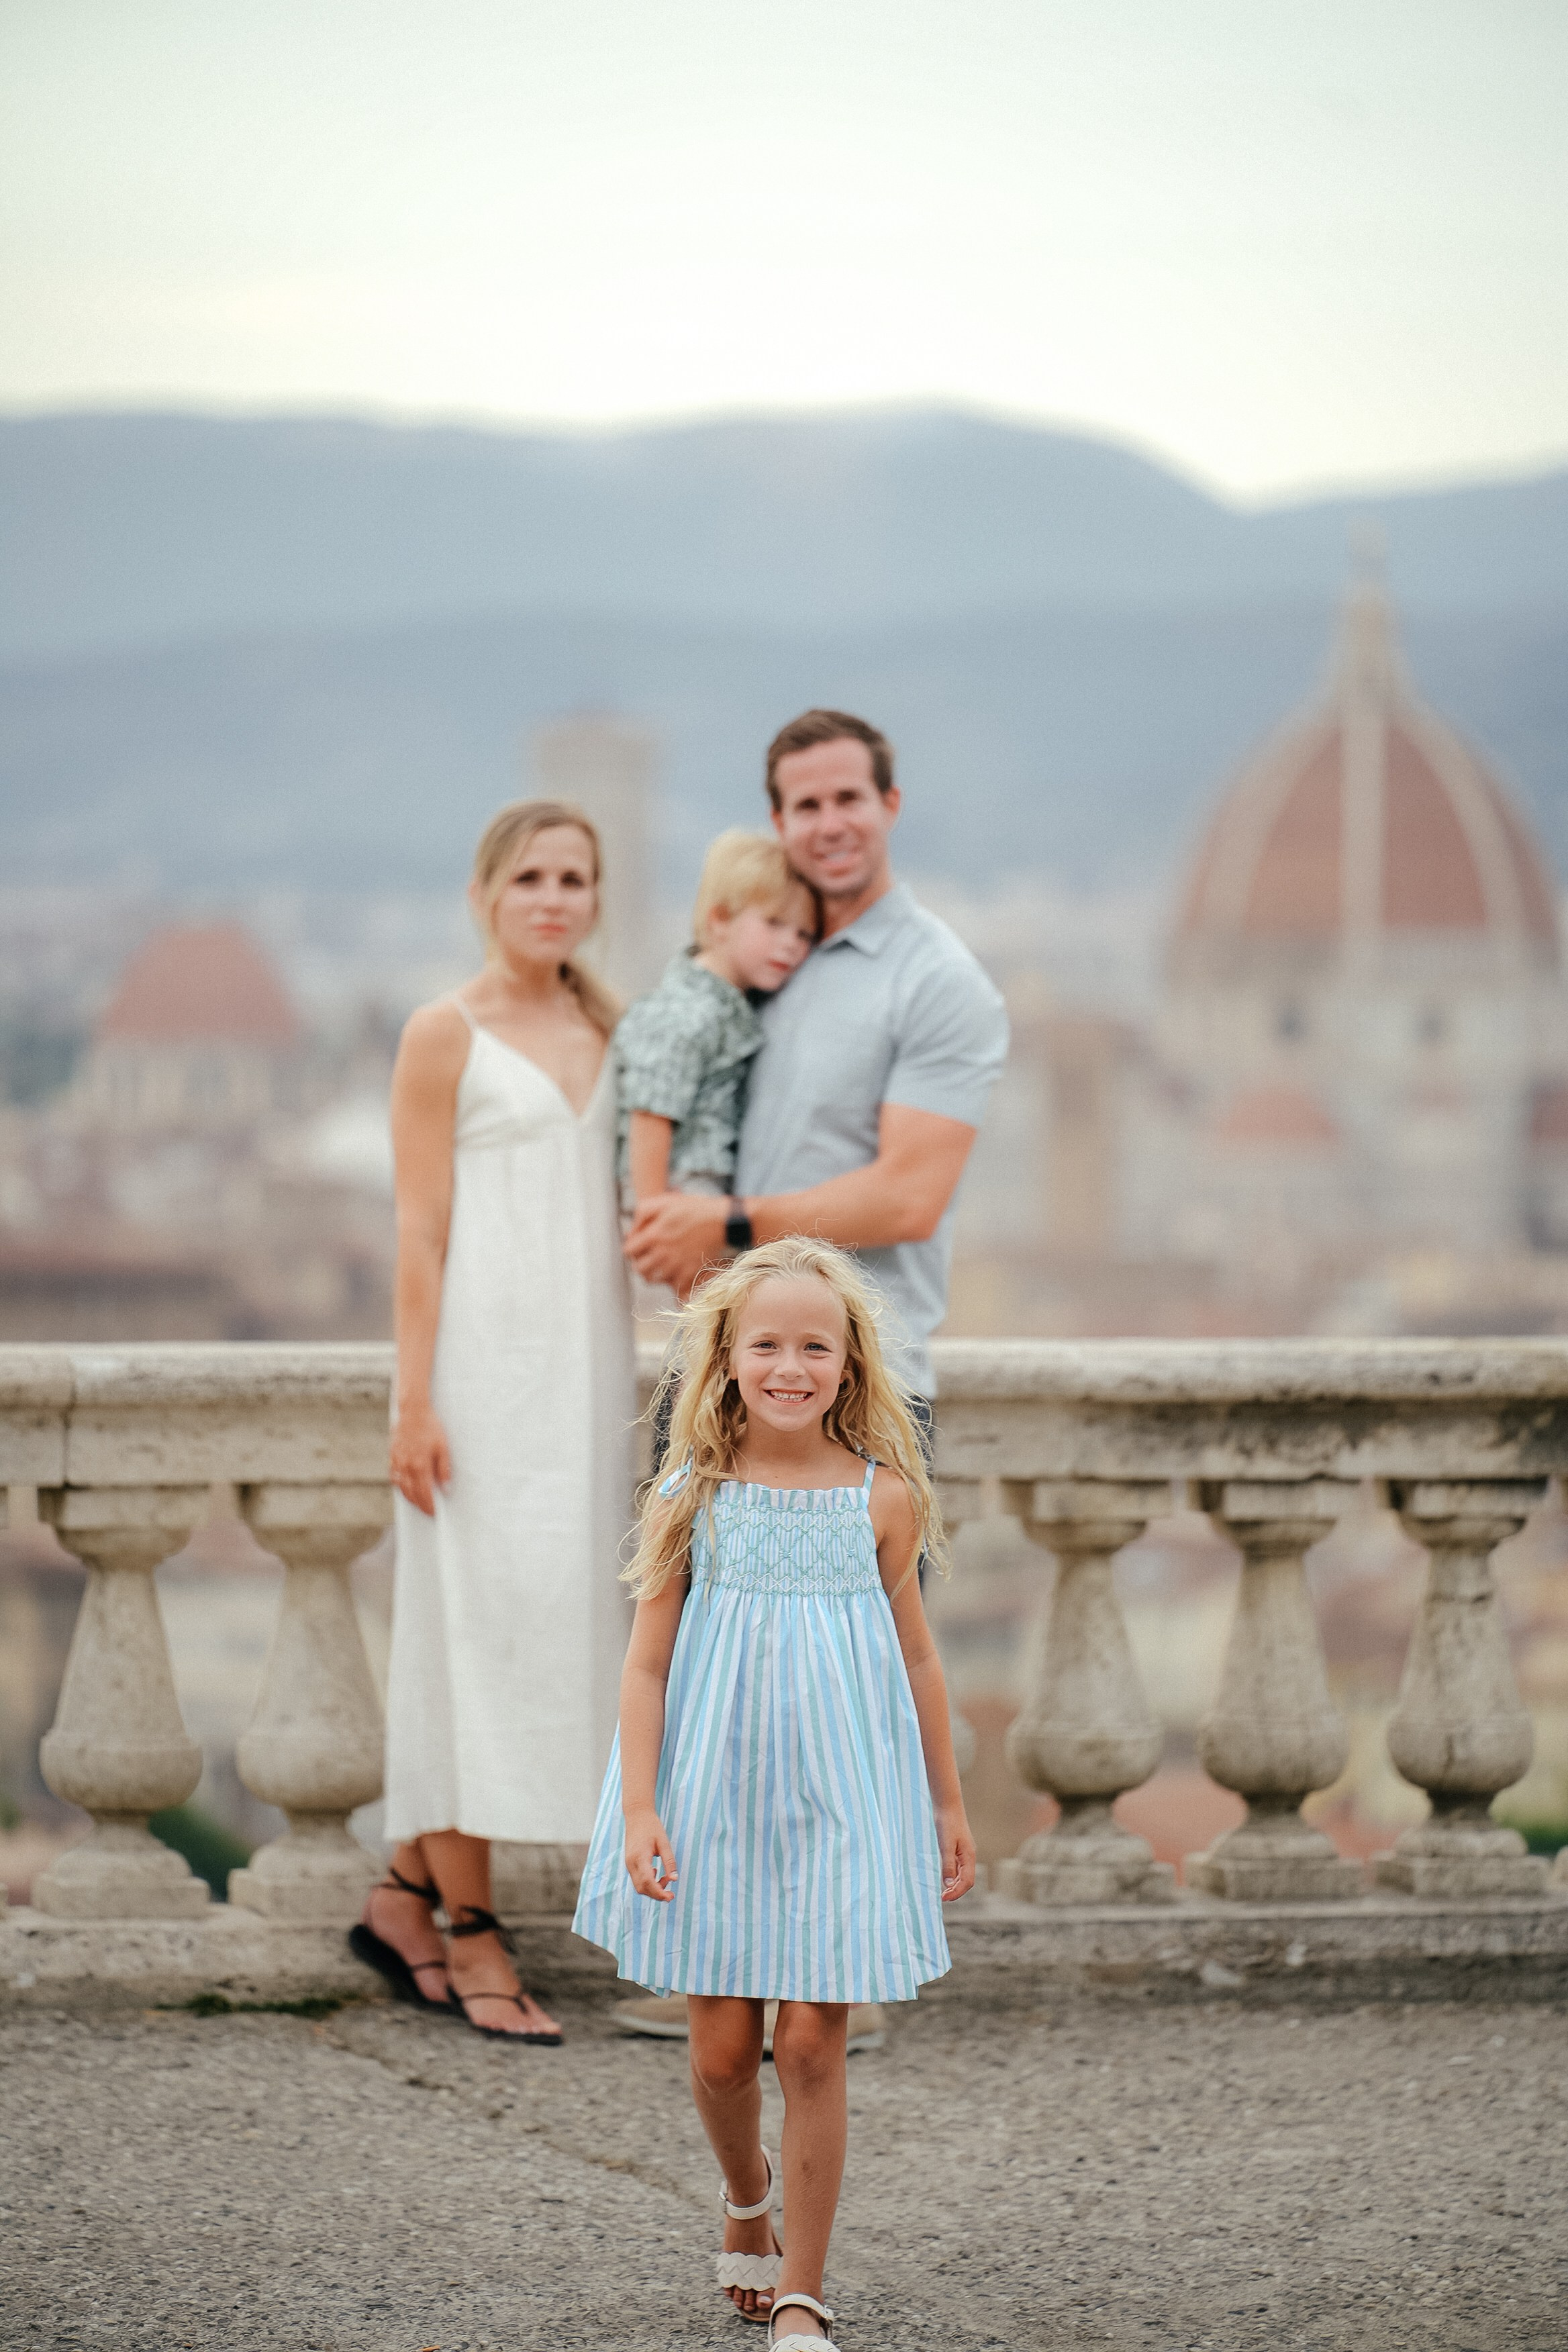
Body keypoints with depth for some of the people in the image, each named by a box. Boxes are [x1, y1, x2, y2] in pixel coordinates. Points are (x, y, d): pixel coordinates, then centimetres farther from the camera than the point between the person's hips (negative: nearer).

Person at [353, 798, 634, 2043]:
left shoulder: (606, 1032, 14)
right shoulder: (447, 1035, -3)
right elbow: (420, 1229, -7)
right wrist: (415, 1401, -12)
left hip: (588, 1366, 6)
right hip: (485, 1364, -6)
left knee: (563, 1621, 6)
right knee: (481, 1623, -6)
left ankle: (408, 1893, 18)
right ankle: (469, 1931, -1)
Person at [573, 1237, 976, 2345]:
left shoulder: (882, 1500, 0)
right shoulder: (692, 1501, -2)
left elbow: (917, 1655, 9)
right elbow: (648, 1664, -1)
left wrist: (948, 1804, 12)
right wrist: (638, 1809, -8)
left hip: (840, 1802, 0)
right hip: (715, 1798, 0)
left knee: (812, 2045, -3)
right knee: (722, 2047, 6)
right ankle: (747, 2196, 38)